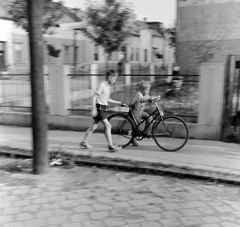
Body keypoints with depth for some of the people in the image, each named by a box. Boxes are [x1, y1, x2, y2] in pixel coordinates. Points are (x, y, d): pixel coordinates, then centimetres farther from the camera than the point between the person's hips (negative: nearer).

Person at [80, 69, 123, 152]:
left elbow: (107, 99, 22)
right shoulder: (102, 85, -14)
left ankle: (83, 142, 24)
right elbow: (94, 97, -17)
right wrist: (94, 109, -22)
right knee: (107, 125, -10)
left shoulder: (107, 86, 14)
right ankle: (110, 145, -5)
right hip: (99, 107, -10)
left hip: (103, 108, 10)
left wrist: (118, 102, 20)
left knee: (94, 126, 15)